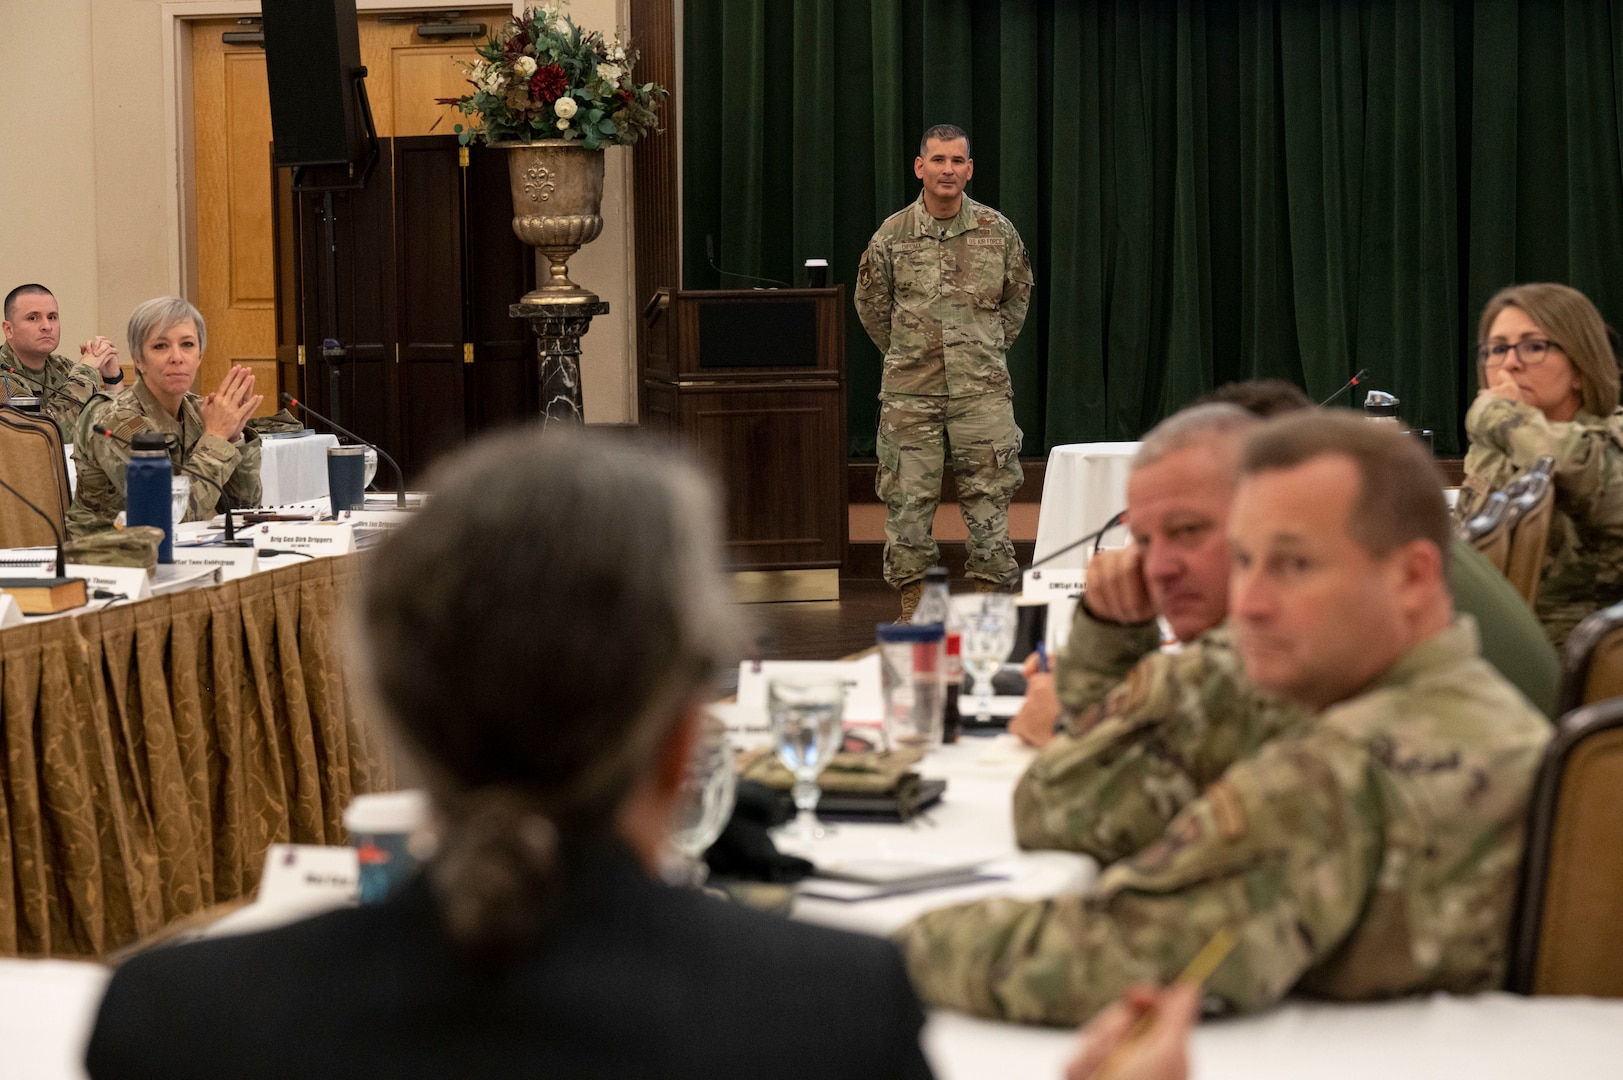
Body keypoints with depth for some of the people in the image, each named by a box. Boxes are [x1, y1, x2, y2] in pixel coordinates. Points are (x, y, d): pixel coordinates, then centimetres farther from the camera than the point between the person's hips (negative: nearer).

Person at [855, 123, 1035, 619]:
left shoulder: (997, 230, 2)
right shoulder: (892, 234, 1)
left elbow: (1018, 295, 17)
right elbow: (870, 303, 14)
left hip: (981, 388, 0)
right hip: (909, 393, 0)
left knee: (988, 495, 1)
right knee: (907, 498, 2)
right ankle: (912, 610, 10)